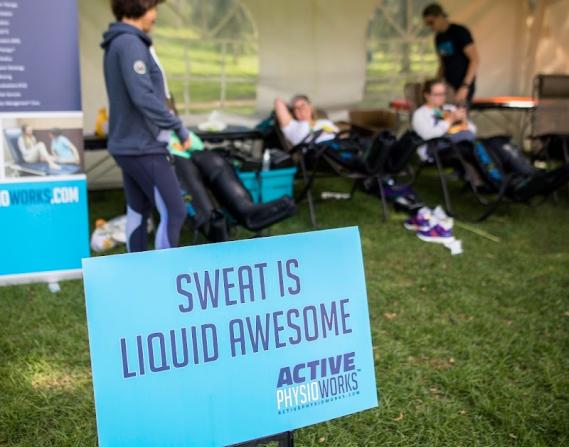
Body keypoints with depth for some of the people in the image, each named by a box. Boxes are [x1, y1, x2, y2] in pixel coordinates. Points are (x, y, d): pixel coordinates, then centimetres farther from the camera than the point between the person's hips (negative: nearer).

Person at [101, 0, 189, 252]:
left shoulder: (118, 43, 14)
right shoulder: (130, 43, -16)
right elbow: (143, 97, -24)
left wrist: (167, 127, 12)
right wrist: (178, 127, -16)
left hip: (128, 144, 10)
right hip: (143, 146, -10)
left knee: (138, 212, 14)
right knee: (174, 212, -6)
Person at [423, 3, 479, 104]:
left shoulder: (460, 32, -9)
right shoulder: (438, 38, 12)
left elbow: (475, 60, -13)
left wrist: (465, 86, -20)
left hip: (463, 87, -6)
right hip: (448, 87, 6)